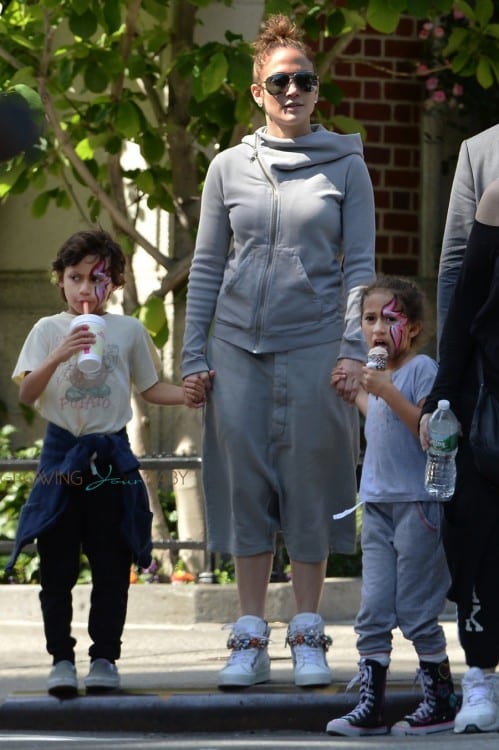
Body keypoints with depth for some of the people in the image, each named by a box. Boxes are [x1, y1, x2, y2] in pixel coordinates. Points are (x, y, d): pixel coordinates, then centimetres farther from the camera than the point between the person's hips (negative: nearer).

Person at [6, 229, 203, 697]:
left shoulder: (129, 331, 6)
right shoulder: (48, 330, 2)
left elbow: (150, 388, 13)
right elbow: (26, 394, -6)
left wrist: (187, 394, -7)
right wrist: (58, 357, -22)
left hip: (110, 456, 1)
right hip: (60, 454, -1)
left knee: (111, 566, 2)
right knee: (57, 566, -2)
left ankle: (105, 657, 9)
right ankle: (61, 659, 4)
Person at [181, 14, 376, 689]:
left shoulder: (345, 166, 4)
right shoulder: (229, 167, 8)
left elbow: (360, 265, 2)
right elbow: (206, 268, 10)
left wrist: (354, 348, -8)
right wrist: (194, 356, 5)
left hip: (314, 346, -2)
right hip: (239, 346, 2)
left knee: (310, 483, -1)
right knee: (245, 482, 1)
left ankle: (308, 636, 7)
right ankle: (250, 639, 7)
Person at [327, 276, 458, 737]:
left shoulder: (423, 369, -9)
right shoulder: (380, 373, 15)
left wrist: (387, 392, -25)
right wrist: (358, 393, 30)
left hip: (417, 504, -8)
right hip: (378, 506, 8)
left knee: (416, 611, -3)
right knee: (373, 613, 4)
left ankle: (441, 702, 7)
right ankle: (370, 707, 4)